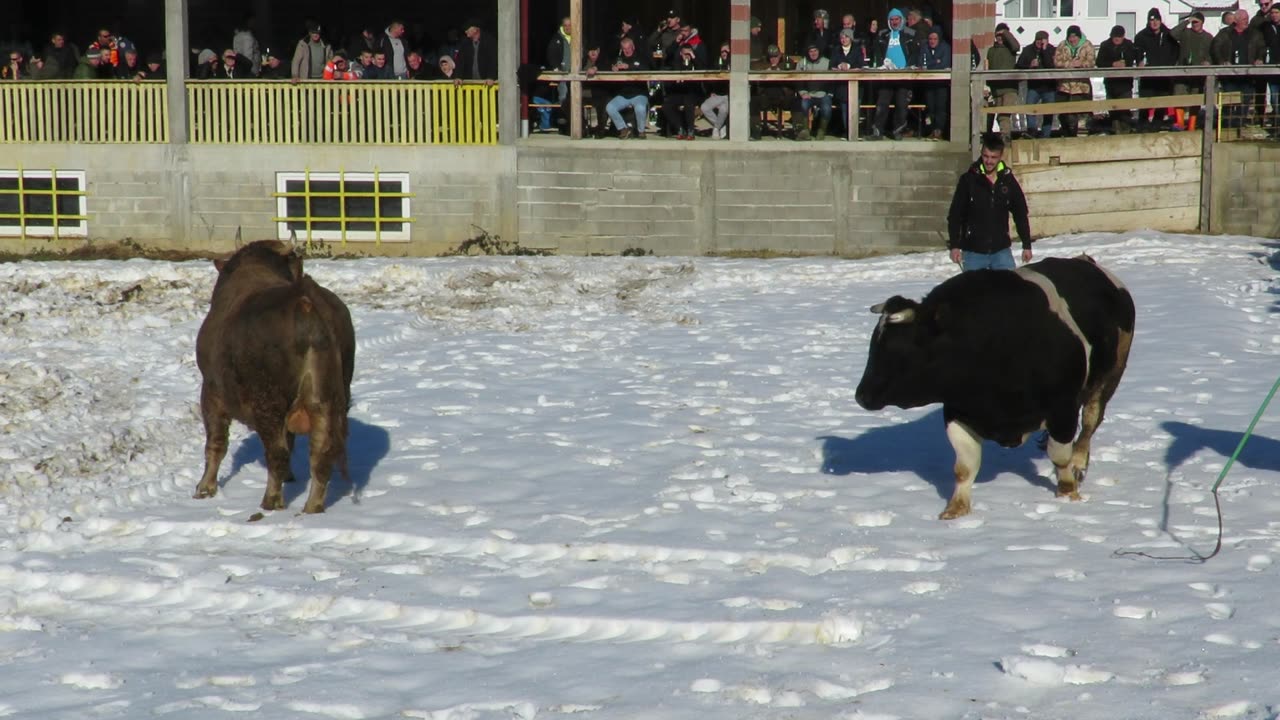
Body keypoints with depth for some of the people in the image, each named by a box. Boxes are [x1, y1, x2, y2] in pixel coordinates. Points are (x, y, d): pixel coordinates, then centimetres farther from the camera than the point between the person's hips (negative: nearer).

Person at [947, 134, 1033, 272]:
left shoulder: (1008, 181, 1)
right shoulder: (969, 180, -5)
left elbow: (1021, 214, 10)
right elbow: (954, 215, -4)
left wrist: (1027, 245, 11)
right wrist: (954, 245, -9)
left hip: (1001, 251, 1)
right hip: (973, 252, -1)